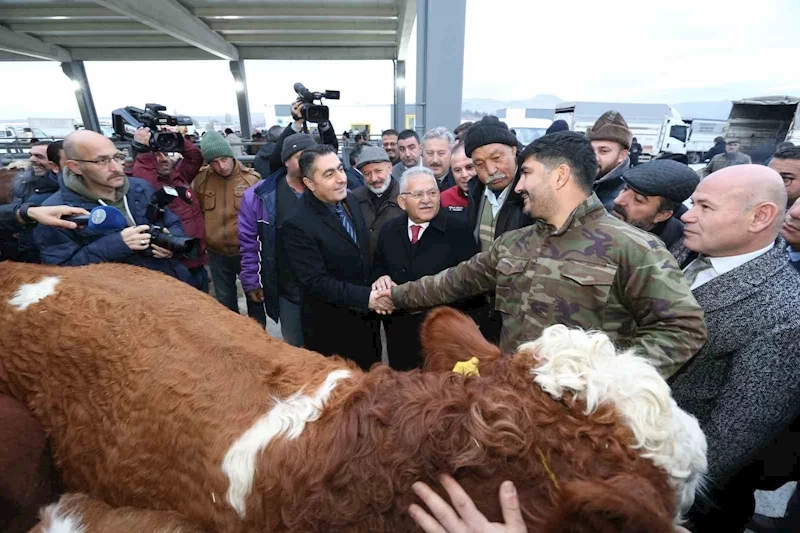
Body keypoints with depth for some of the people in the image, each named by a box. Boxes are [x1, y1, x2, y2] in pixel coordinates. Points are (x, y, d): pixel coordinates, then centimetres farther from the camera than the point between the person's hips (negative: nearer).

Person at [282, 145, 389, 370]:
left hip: (367, 319, 6)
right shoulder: (298, 225, -22)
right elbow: (316, 282, -25)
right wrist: (365, 297, -29)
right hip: (331, 328, -6)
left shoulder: (351, 200, -1)